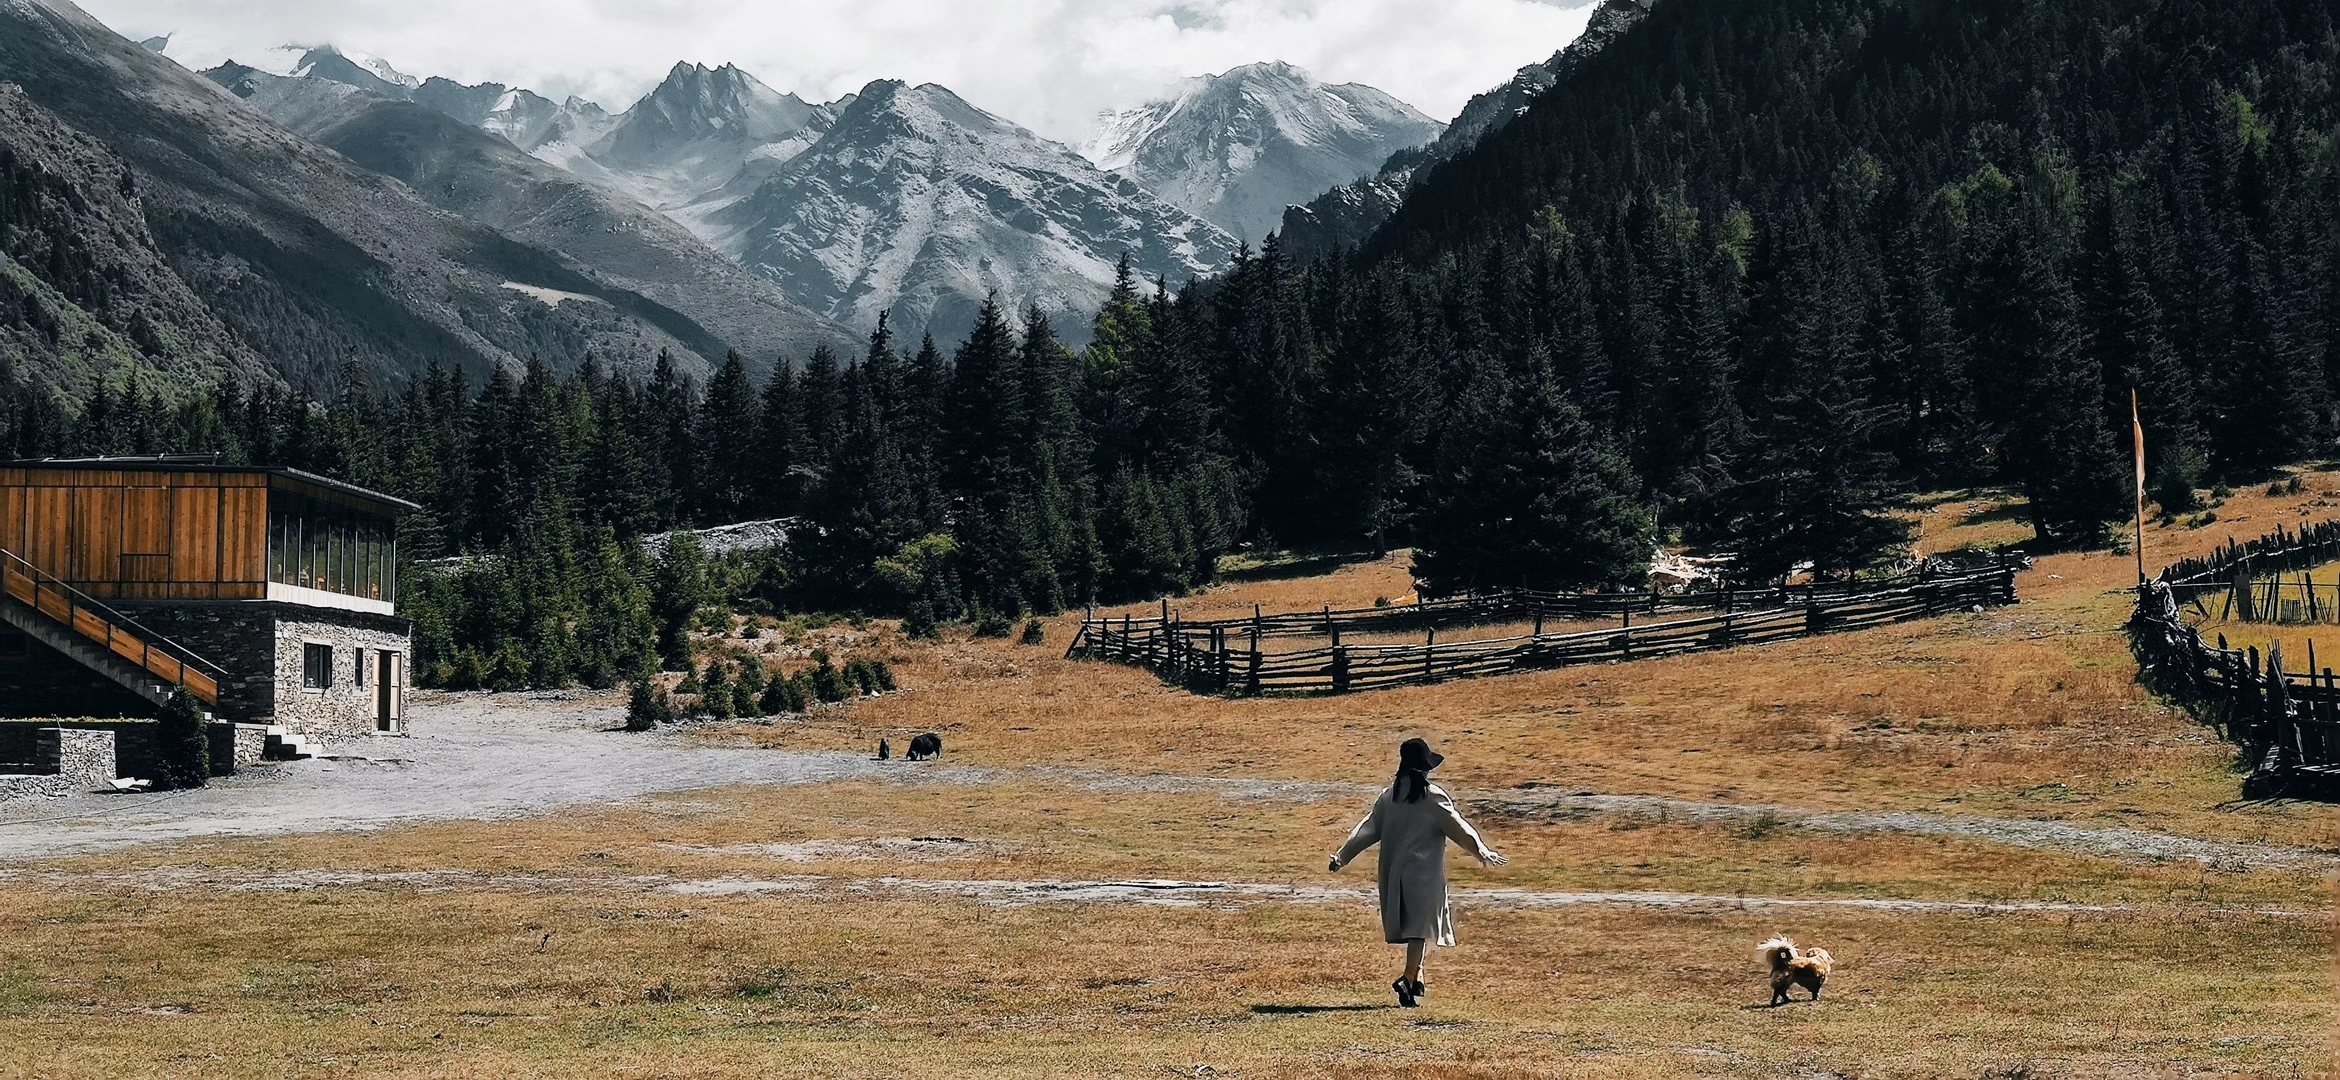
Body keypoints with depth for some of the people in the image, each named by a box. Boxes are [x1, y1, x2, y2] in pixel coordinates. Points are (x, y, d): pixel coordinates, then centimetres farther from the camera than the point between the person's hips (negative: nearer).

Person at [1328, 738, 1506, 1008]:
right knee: (1421, 926, -5)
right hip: (1424, 872, -5)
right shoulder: (1433, 797, -8)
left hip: (1392, 871, 5)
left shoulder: (1389, 796, 6)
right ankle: (1408, 979, -20)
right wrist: (1482, 851, -2)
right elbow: (1458, 827, -8)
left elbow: (1369, 829, 9)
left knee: (1410, 923, 17)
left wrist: (1343, 856, 16)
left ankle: (1417, 976, 20)